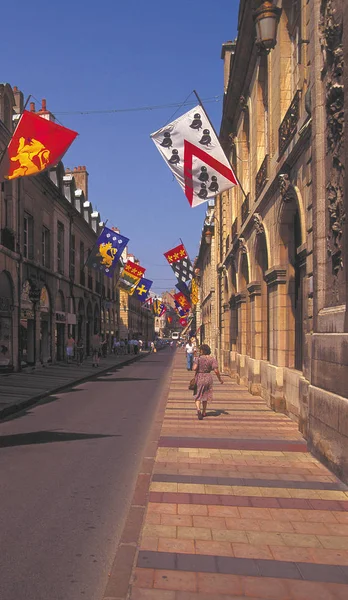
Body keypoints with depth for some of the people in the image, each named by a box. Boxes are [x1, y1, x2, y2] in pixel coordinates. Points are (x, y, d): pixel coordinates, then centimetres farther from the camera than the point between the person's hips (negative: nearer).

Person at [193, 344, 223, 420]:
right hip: (208, 378, 3)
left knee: (197, 396, 6)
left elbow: (194, 368, -21)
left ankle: (198, 409, -20)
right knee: (205, 395, 21)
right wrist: (220, 379, 2)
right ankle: (204, 412, 30)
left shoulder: (198, 358, -12)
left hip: (199, 378, -3)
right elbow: (216, 371, -11)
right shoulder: (213, 359, -5)